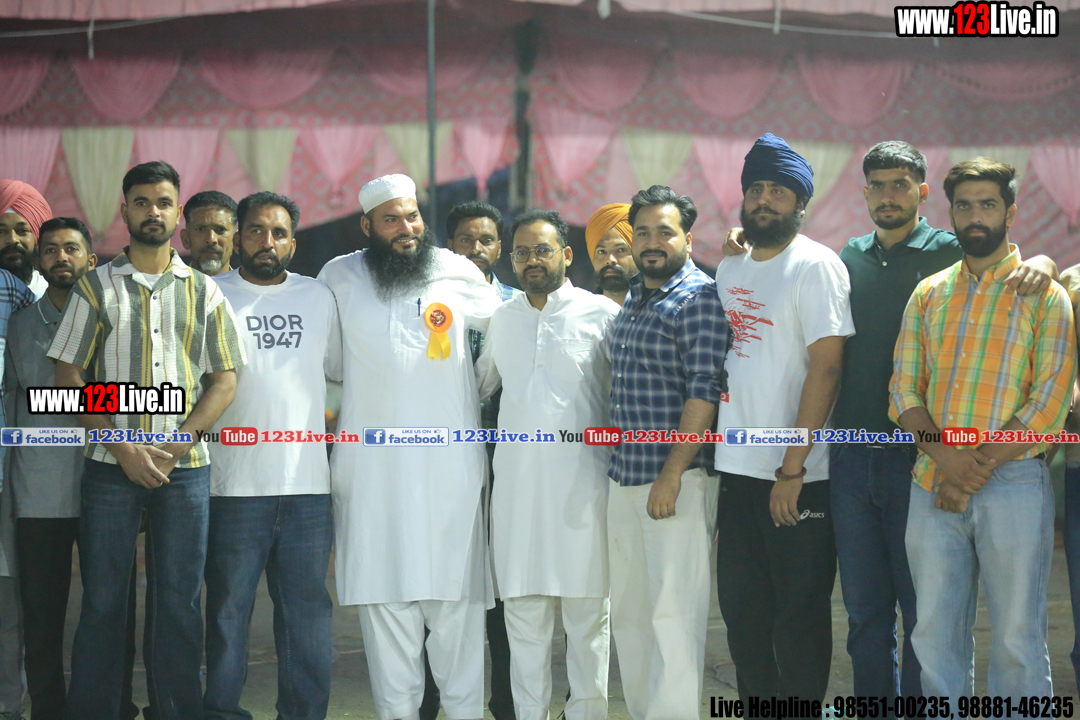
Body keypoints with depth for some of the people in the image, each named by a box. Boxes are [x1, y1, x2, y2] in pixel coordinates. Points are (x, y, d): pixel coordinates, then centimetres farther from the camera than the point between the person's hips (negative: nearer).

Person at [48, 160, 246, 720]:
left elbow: (224, 379, 7)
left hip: (185, 467, 1)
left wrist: (177, 443, -7)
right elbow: (69, 376, 2)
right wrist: (123, 447, -8)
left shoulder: (204, 292, 11)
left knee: (180, 603, 3)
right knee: (102, 601, 0)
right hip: (111, 465, -1)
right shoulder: (97, 287, 7)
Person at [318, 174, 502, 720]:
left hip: (449, 462, 0)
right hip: (372, 464, 0)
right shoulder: (340, 276, 8)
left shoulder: (457, 272, 7)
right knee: (383, 591, 0)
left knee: (455, 590, -1)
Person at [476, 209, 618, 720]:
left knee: (586, 611, 2)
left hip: (582, 485, -3)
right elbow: (476, 386, 29)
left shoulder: (602, 314, 1)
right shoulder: (501, 319, 14)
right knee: (523, 613, 6)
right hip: (516, 485, 4)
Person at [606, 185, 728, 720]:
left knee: (673, 613, -7)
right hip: (624, 476, 9)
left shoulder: (699, 295, -9)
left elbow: (704, 390, -16)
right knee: (628, 611, 13)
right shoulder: (634, 297, 17)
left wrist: (671, 474, -20)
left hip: (678, 479, -9)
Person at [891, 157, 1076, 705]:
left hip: (1012, 483, -3)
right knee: (934, 634, 7)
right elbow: (904, 387, 6)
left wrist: (978, 467, -13)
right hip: (932, 485, 4)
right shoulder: (929, 294, 13)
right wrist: (946, 455, -12)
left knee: (1016, 639, 1)